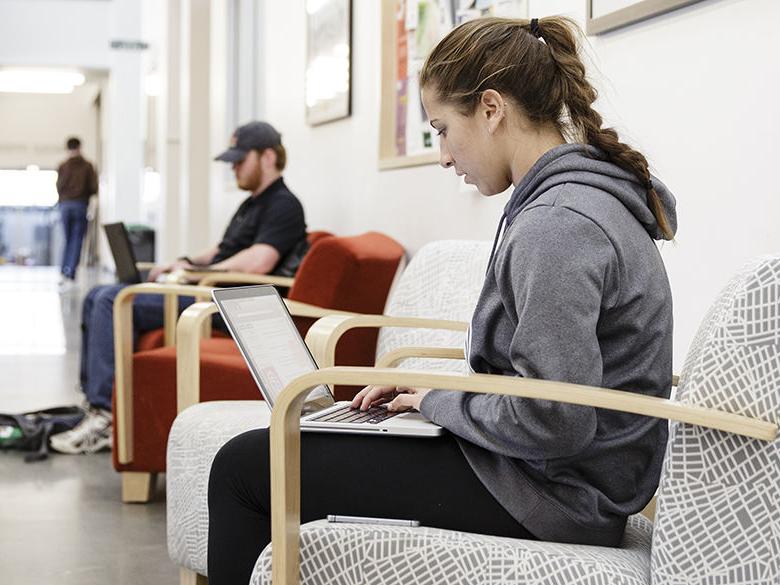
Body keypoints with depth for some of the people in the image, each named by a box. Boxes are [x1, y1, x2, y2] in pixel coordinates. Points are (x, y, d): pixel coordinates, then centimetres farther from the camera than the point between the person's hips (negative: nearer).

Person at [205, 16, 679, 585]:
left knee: (244, 465, -5)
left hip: (550, 494, -10)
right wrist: (430, 389, 9)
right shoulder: (592, 196, 11)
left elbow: (550, 424, -27)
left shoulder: (557, 225, -23)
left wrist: (439, 400, -10)